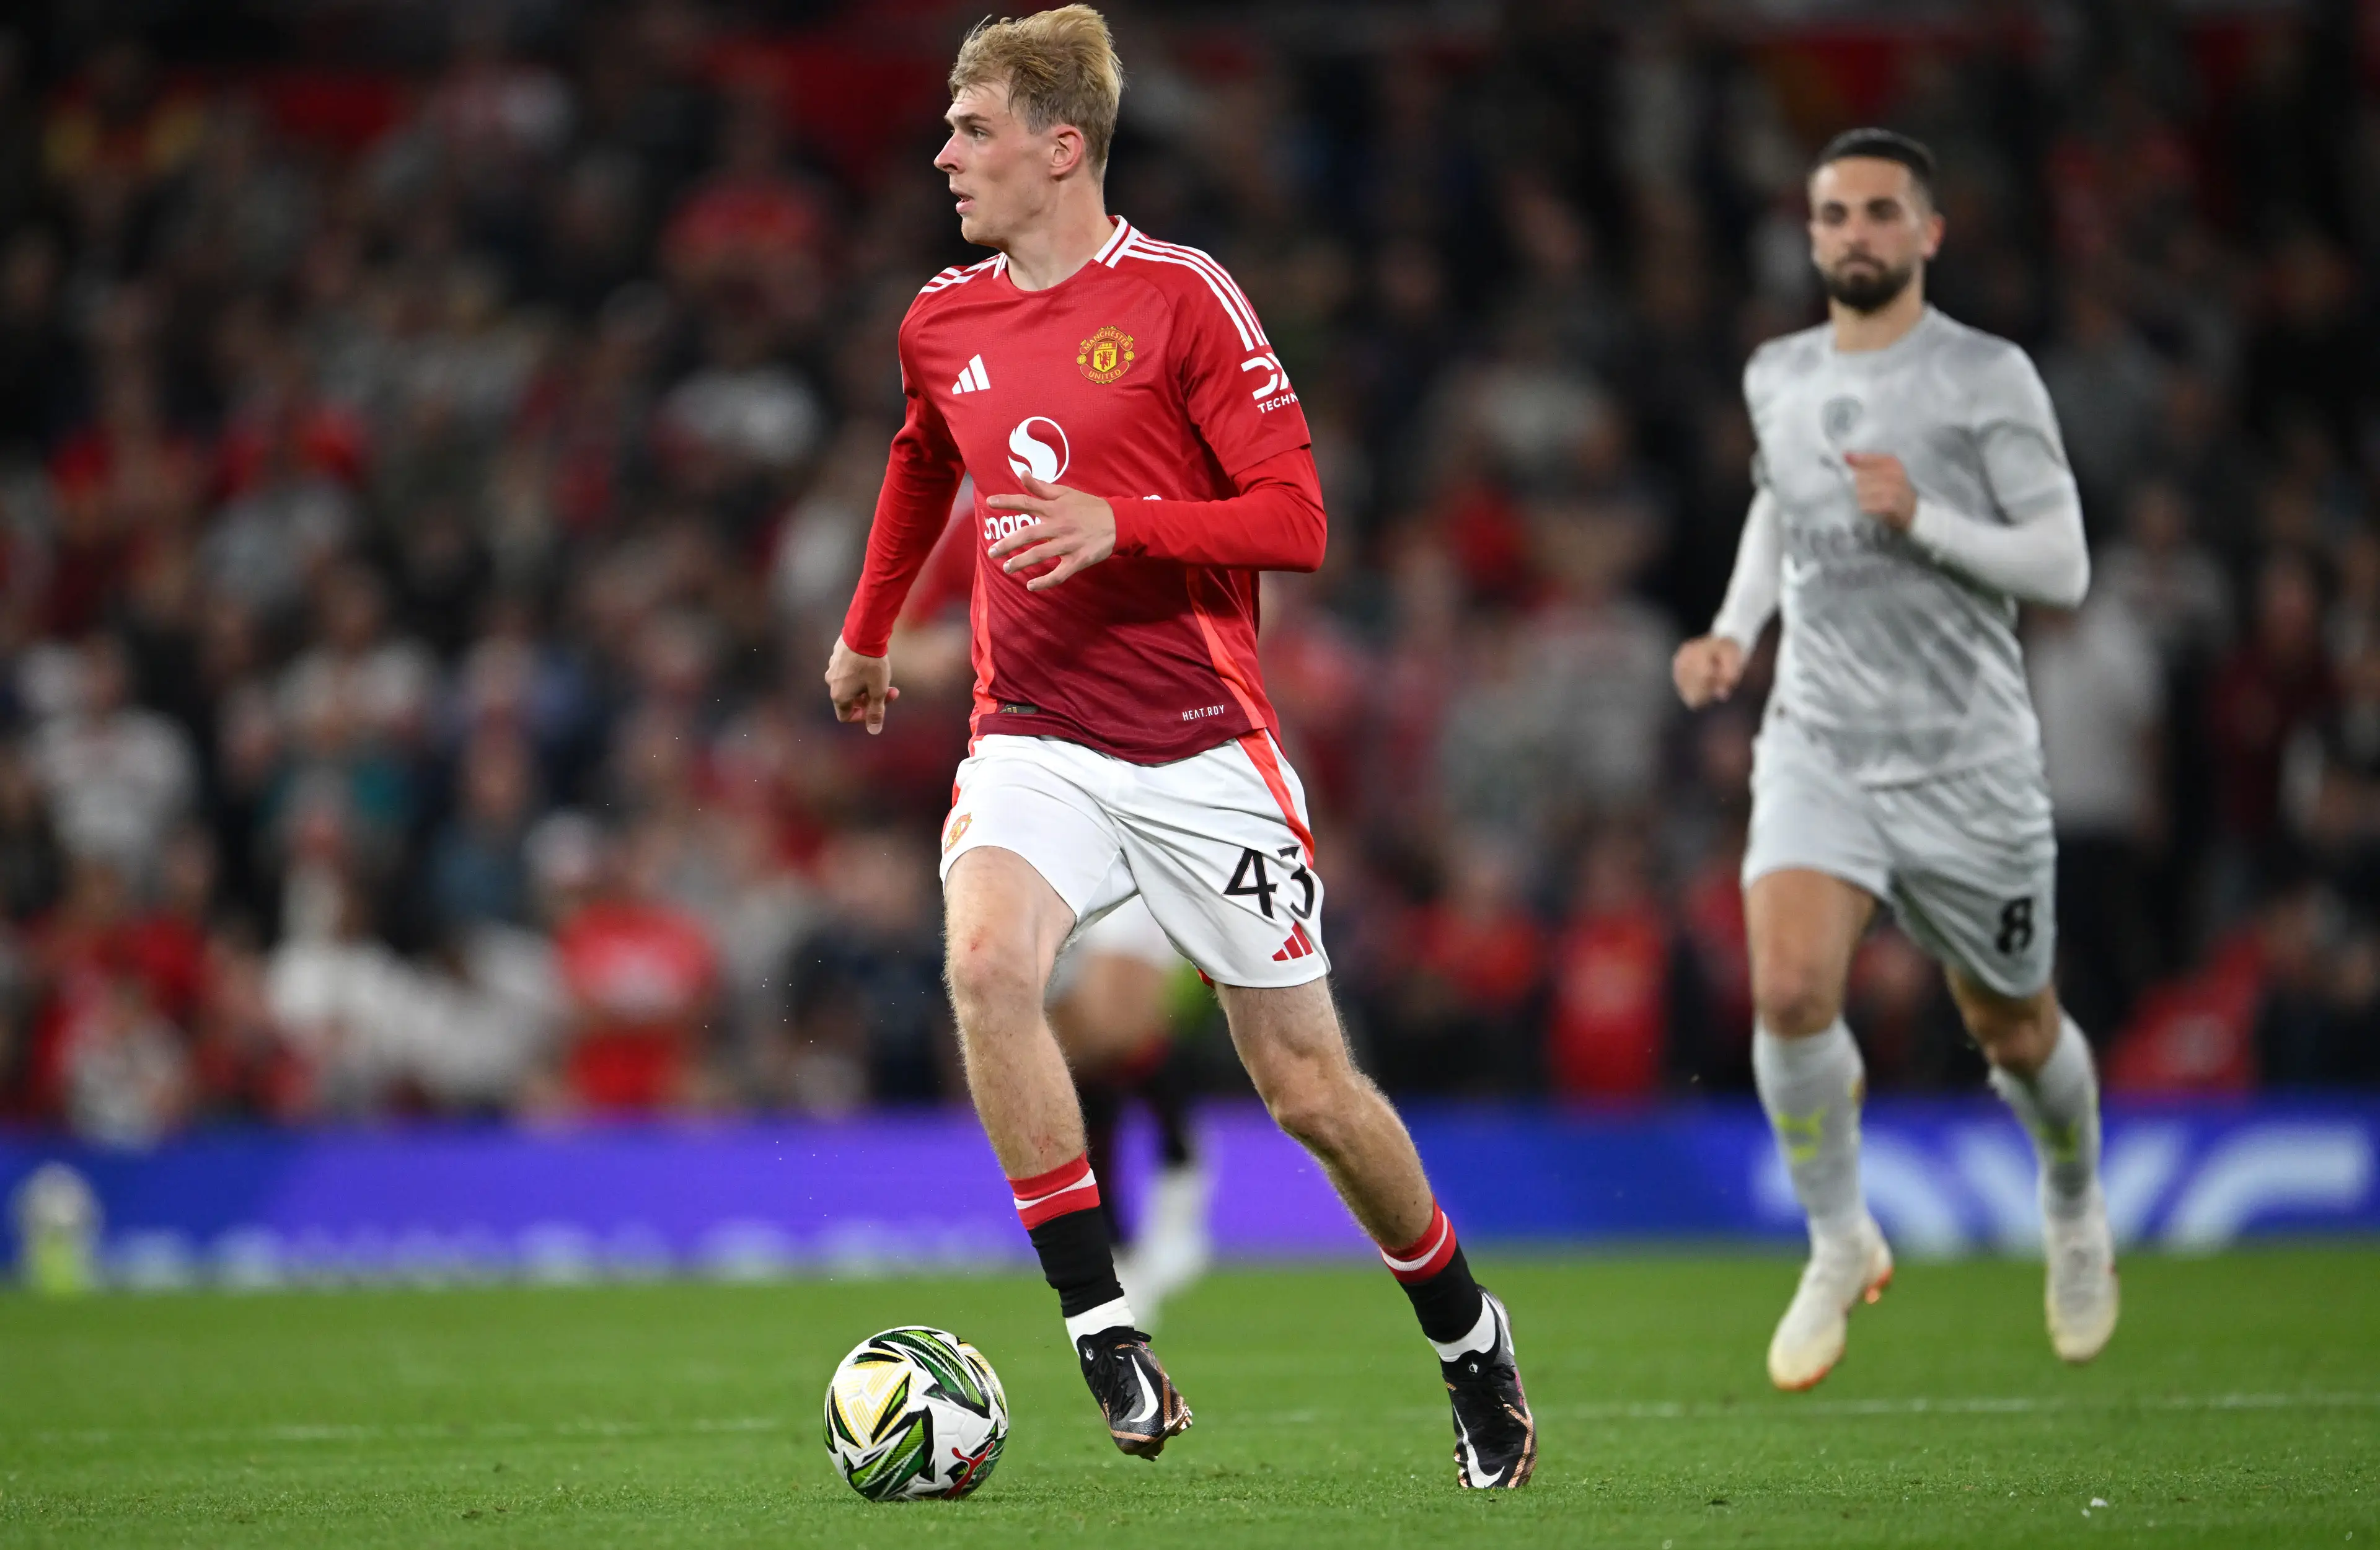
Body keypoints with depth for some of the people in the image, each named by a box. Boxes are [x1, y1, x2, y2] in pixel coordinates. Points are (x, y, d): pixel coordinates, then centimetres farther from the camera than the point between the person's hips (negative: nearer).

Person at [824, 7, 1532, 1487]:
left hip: (1202, 751, -3)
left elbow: (1296, 518, -11)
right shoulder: (943, 324, 8)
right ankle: (1108, 1338, -22)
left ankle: (1469, 1341, 29)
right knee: (987, 962, -28)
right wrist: (869, 632, 39)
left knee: (1310, 1088, 3)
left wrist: (1117, 525, -23)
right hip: (1033, 740, 4)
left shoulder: (1181, 297, -9)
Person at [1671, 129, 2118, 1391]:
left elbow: (2063, 569, -10)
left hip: (1967, 757, -2)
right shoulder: (1777, 378, 7)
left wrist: (1923, 518, -22)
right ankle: (1840, 1247, -1)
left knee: (2014, 1031, 12)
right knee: (1789, 992, -21)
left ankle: (2075, 1213, 44)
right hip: (1817, 749, 2)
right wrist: (1732, 632, 13)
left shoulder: (1988, 378, -7)